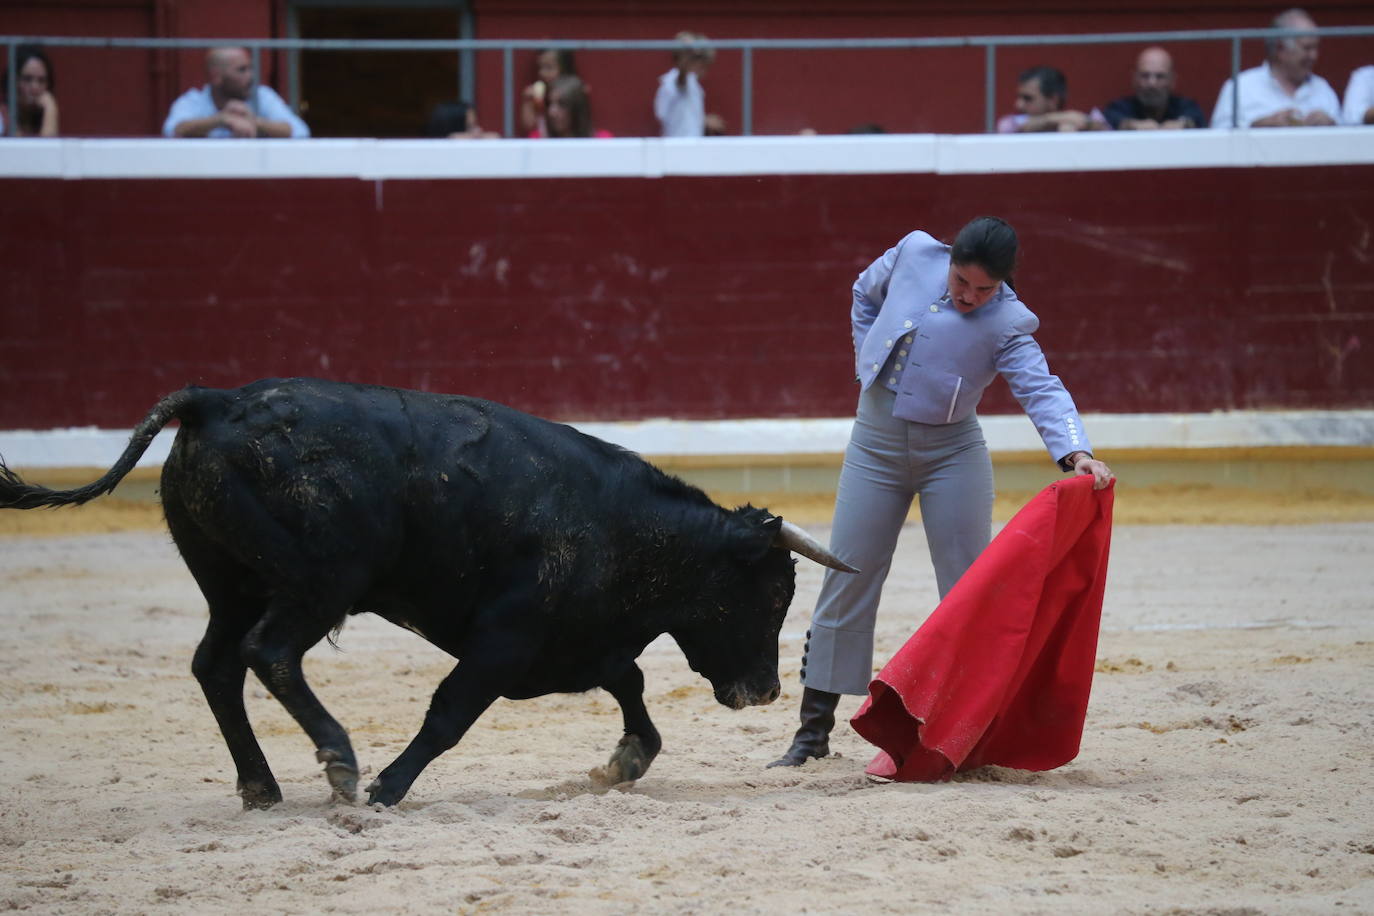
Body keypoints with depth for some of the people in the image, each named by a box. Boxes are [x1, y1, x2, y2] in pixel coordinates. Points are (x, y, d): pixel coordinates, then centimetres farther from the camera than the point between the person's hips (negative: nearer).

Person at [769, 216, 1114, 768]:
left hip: (952, 452, -2)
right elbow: (866, 294, 15)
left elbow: (1042, 391, -27)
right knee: (847, 577, 2)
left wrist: (1075, 452, -44)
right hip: (877, 440, 2)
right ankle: (813, 731, 7)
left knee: (969, 583, -1)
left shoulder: (1006, 325, -14)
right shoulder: (913, 255, -5)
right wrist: (869, 365, 9)